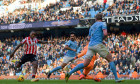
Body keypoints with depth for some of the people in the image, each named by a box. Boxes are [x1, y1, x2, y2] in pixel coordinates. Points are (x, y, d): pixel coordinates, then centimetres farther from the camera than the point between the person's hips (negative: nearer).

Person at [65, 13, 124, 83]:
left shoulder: (92, 26, 24)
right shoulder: (103, 24, 5)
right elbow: (105, 34, -12)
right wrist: (102, 39, 9)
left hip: (90, 45, 6)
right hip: (98, 45, -6)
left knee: (85, 64, 3)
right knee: (110, 60, 5)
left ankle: (69, 73, -9)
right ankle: (116, 78, -2)